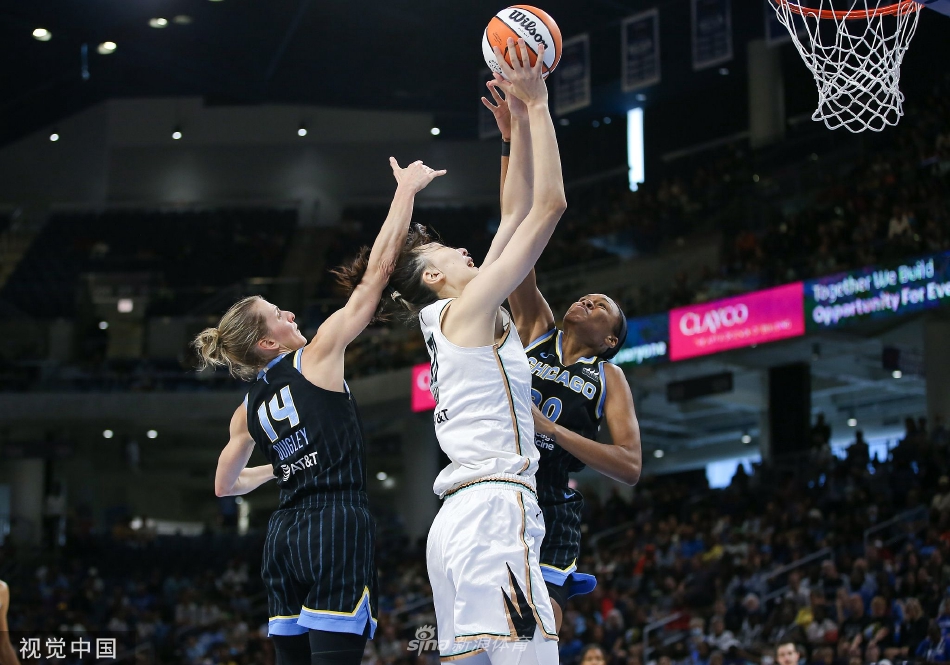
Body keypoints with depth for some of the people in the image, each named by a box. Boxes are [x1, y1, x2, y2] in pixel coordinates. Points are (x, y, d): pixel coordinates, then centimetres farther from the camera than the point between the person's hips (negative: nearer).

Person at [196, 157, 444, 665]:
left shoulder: (248, 410, 15)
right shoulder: (317, 357, -2)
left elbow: (224, 486, 27)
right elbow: (377, 271, -2)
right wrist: (407, 189, 4)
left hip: (283, 537, 7)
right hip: (335, 527, -7)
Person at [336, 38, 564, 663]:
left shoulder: (453, 319, 24)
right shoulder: (470, 308, 0)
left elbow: (515, 216, 30)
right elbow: (550, 205, -4)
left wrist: (519, 125, 30)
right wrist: (536, 105, 3)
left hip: (459, 521, 10)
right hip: (494, 509, -10)